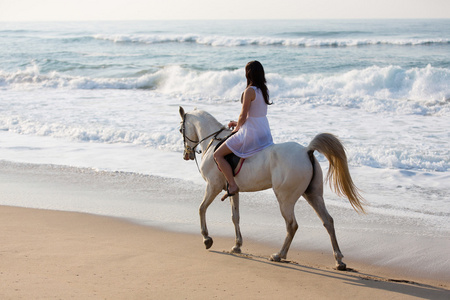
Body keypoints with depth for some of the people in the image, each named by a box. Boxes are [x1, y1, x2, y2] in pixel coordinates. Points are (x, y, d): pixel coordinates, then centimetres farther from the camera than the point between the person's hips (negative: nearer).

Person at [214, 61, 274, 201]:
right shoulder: (264, 90, 7)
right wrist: (238, 123, 20)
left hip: (251, 133, -8)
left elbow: (243, 115, -17)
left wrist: (237, 127, 3)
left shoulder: (250, 91, -18)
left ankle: (232, 185, -10)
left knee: (218, 155, -3)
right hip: (265, 133, 9)